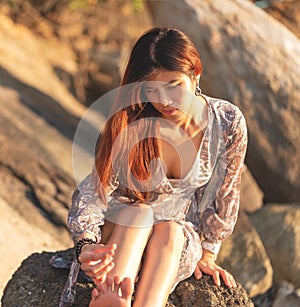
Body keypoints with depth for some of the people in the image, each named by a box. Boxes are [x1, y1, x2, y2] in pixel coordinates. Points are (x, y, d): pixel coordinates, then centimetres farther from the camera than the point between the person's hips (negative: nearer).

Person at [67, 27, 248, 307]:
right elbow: (93, 190, -20)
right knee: (138, 212, -36)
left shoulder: (228, 122, -14)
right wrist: (86, 245, -39)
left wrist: (208, 254, 7)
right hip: (118, 233, -1)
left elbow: (224, 193, 0)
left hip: (180, 241, 1)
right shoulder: (130, 124, -19)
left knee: (168, 231, -35)